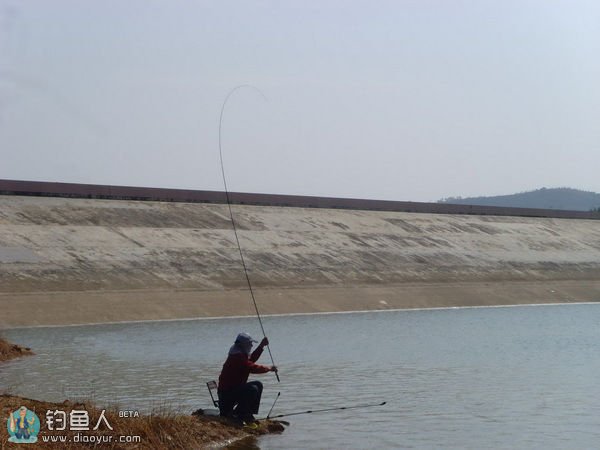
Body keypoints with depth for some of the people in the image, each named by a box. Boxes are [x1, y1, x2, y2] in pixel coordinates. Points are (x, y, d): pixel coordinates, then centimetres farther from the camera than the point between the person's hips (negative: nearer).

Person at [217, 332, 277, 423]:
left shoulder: (240, 354, 11)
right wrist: (268, 368, -13)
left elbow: (251, 359, 27)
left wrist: (261, 346, 21)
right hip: (227, 392, -11)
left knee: (258, 385, 15)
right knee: (253, 389, -28)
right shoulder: (237, 357, -22)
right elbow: (252, 368, -27)